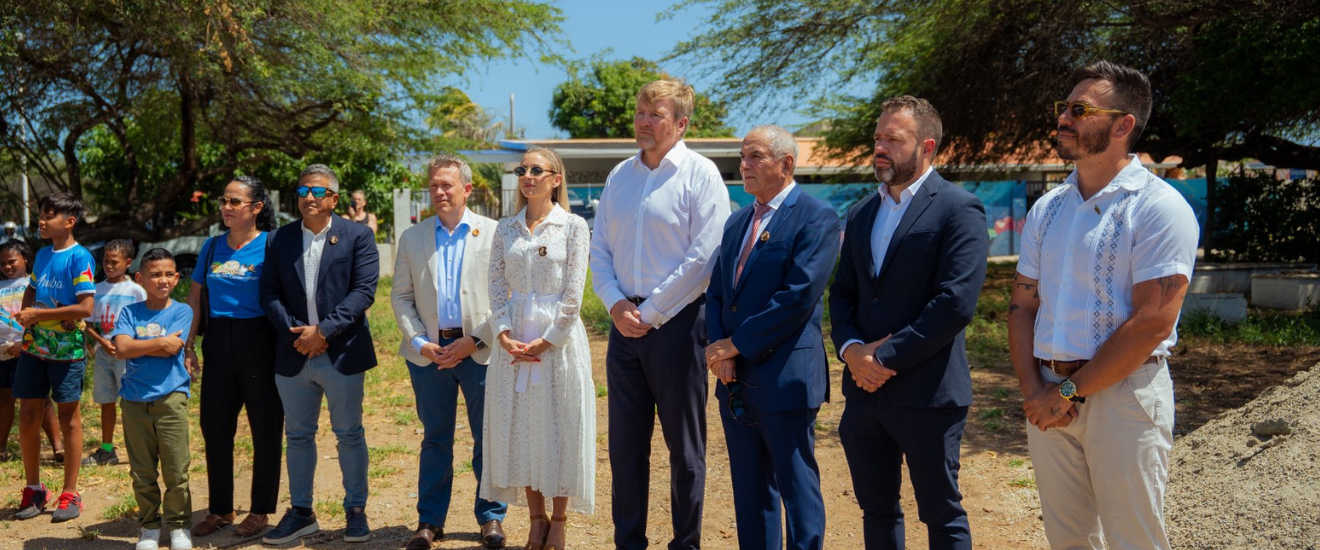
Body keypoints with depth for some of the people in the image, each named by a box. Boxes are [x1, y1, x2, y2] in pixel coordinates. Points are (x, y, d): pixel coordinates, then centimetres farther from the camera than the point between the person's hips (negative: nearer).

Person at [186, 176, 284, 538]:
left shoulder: (270, 244, -6)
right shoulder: (212, 246, 9)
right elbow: (196, 297, 12)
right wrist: (188, 345, 5)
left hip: (258, 344, -5)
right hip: (218, 345, 5)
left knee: (265, 429, 4)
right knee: (214, 427, 10)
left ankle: (261, 510, 18)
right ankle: (220, 509, 25)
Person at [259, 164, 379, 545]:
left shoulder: (357, 237, 0)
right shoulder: (280, 239, 9)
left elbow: (364, 291, -9)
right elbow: (269, 293, 4)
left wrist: (323, 330, -16)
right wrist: (295, 331, -11)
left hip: (342, 353, -3)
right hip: (293, 355, 3)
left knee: (349, 435, 6)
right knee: (298, 436, 12)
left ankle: (356, 511, 18)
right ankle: (301, 513, 24)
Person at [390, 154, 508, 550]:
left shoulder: (493, 233, 0)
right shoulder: (412, 238, 9)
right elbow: (400, 296, 9)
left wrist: (475, 340, -10)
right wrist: (419, 342, -4)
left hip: (480, 350, -2)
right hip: (429, 351, 2)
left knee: (488, 438, 5)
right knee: (435, 439, 10)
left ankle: (491, 517, 19)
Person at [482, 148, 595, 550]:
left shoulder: (574, 227, -2)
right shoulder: (506, 230, 9)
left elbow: (573, 293, -8)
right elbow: (497, 288, 6)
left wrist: (546, 341, -13)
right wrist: (504, 334, -8)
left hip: (559, 337, -4)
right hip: (514, 340, 4)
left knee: (559, 427, 2)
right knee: (519, 428, 7)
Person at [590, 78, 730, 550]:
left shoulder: (700, 174, -6)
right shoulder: (619, 176, 11)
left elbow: (703, 256, -13)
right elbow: (599, 249, 12)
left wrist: (649, 312, -12)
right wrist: (616, 303, -5)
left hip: (676, 323, -5)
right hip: (625, 324, 6)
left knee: (684, 445, 5)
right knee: (625, 441, 11)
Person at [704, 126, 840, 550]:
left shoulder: (816, 218, -9)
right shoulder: (738, 221, 15)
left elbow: (799, 295, -19)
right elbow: (716, 291, 11)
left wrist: (737, 343, -15)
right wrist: (719, 349, -6)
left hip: (785, 378, -7)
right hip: (735, 379, 7)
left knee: (798, 489, 2)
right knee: (749, 490, 15)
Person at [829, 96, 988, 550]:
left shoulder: (958, 210, -9)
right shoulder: (861, 214, 13)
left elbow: (956, 302, -18)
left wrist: (886, 357, -17)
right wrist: (850, 349, -6)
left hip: (926, 394, -6)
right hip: (865, 390, 6)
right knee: (876, 511, 17)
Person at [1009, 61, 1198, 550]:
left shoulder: (1159, 207, -9)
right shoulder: (1047, 209, 10)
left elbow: (1152, 323, -16)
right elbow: (1021, 306, 9)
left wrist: (1068, 392, -14)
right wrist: (1034, 391, -5)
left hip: (1124, 394, -5)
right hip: (1048, 398, 6)